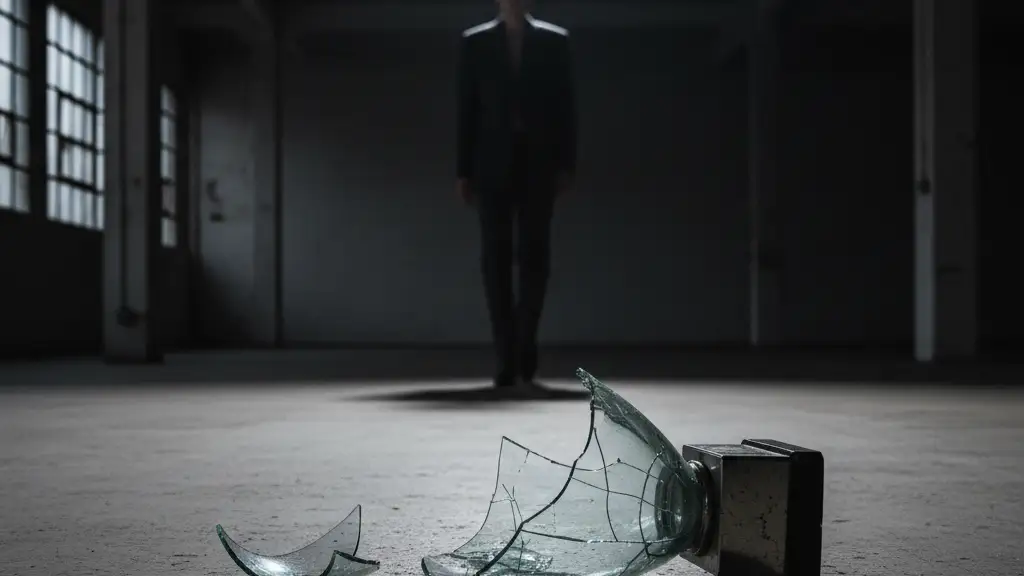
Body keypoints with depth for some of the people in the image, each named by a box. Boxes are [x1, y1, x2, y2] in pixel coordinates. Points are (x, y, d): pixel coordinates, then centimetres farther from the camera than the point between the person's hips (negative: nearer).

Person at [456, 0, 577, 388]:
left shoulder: (554, 40, 7)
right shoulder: (475, 42, 7)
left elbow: (566, 107, 4)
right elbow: (467, 110, 5)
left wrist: (566, 166, -4)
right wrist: (464, 171, -1)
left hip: (538, 165, 0)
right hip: (493, 166, 0)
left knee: (534, 255, -4)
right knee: (496, 259, -3)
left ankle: (526, 339, 17)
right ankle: (507, 357, 2)